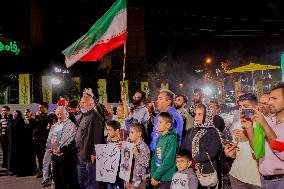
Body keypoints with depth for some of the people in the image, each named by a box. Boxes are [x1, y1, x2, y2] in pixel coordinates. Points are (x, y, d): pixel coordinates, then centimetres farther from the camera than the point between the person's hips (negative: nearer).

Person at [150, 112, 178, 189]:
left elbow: (168, 161, -19)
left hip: (167, 179, -6)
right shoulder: (159, 138, 7)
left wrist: (156, 176, -15)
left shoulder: (171, 138, -14)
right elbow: (154, 157, 9)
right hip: (157, 178, 6)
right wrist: (153, 175, -1)